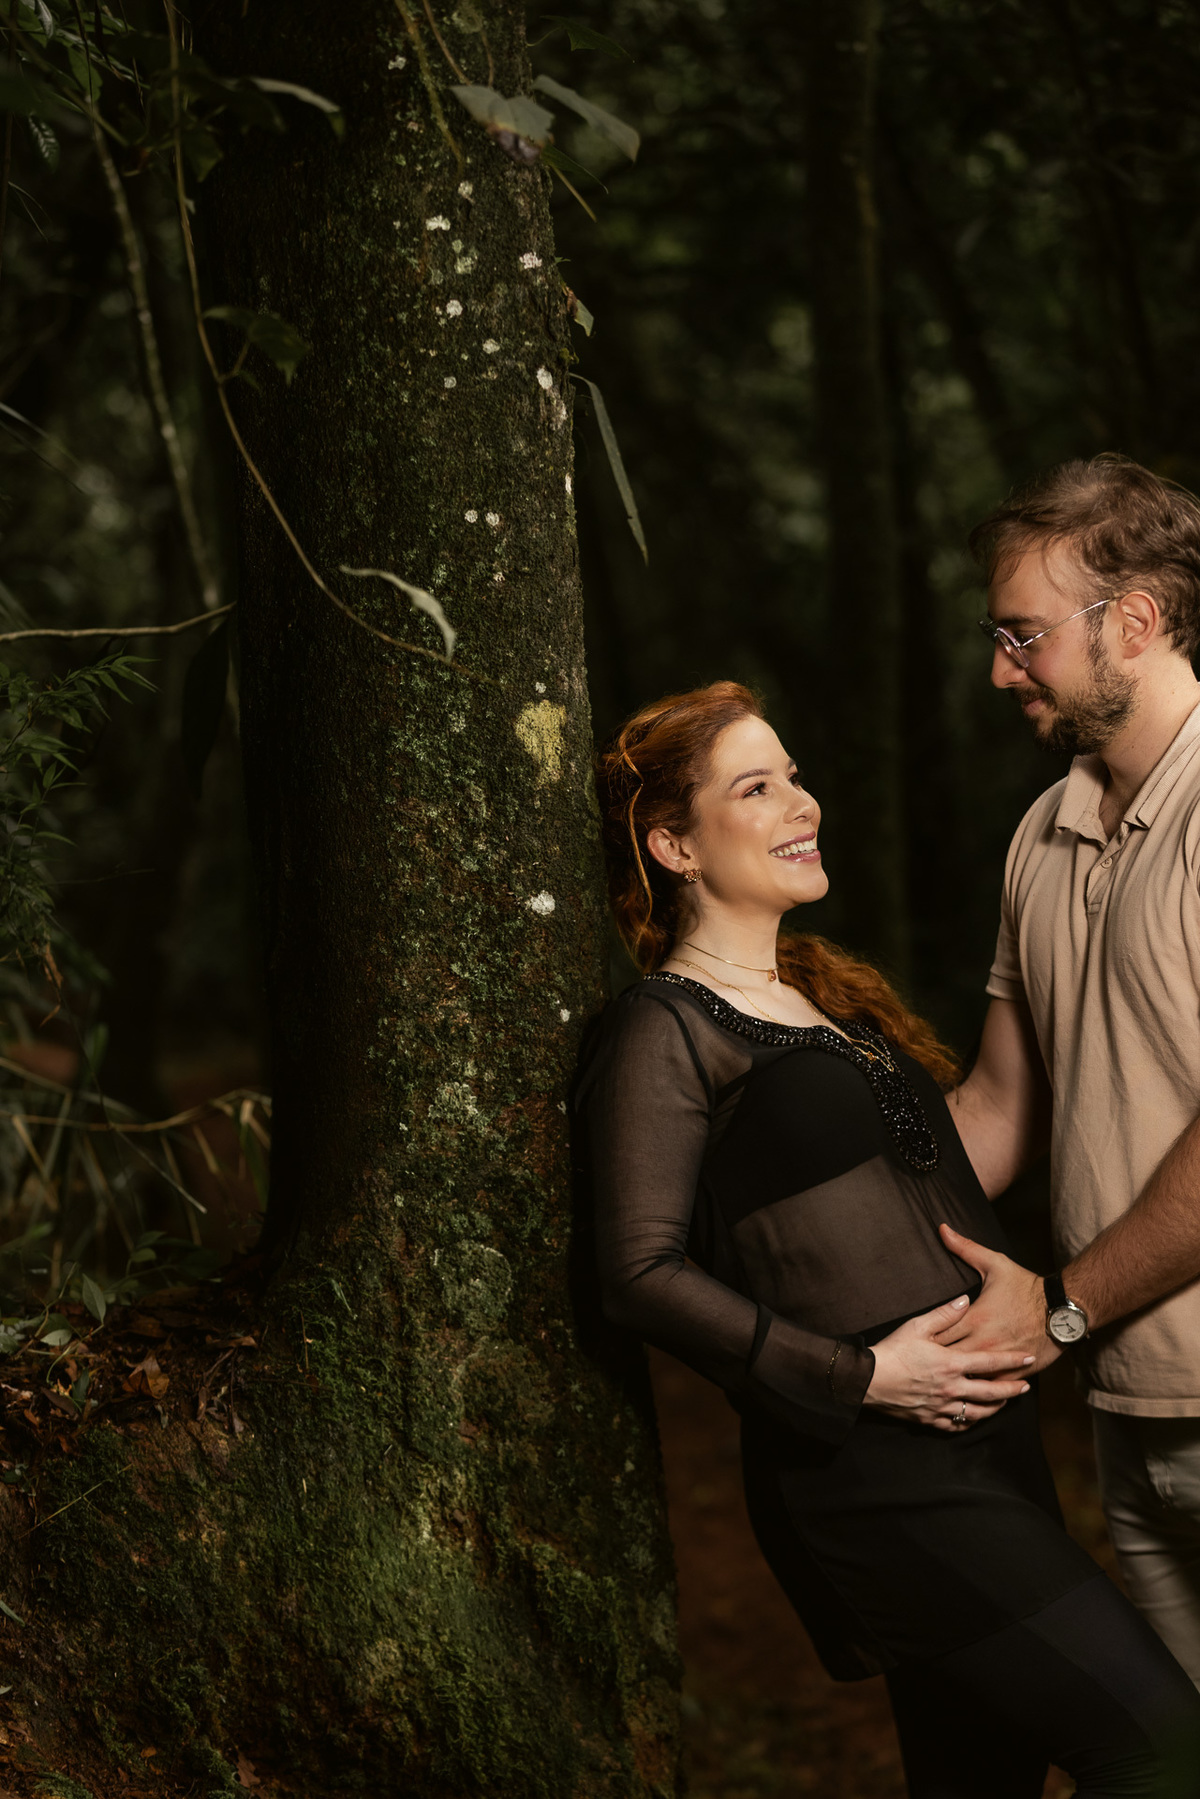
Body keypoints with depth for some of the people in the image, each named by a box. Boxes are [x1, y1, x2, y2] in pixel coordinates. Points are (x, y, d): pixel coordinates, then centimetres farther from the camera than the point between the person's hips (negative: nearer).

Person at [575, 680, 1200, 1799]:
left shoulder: (825, 991, 20)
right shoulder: (664, 1033, -7)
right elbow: (644, 1274, -14)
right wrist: (859, 1376, -18)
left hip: (982, 1439, 9)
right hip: (870, 1471, -8)